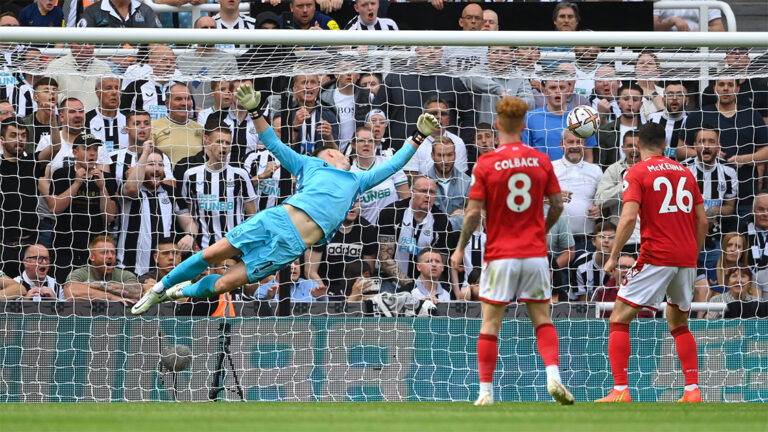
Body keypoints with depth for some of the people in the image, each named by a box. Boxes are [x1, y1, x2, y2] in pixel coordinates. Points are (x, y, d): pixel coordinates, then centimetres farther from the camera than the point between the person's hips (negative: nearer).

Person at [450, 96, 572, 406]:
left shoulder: (486, 164, -7)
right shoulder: (541, 161, 1)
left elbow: (474, 212, -7)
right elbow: (557, 206, 6)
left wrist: (460, 248, 5)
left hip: (500, 255, -2)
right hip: (535, 253, 2)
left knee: (490, 323, 4)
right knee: (542, 319, 8)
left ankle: (486, 390, 2)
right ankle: (553, 376, -11)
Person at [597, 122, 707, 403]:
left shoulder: (637, 172, -2)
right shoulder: (684, 172, 14)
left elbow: (629, 217, -15)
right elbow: (701, 220, 12)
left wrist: (614, 256, -8)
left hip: (656, 258, -5)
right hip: (686, 258, 5)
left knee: (619, 319, 1)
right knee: (679, 324, 21)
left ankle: (620, 390, -10)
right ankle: (693, 391, 12)